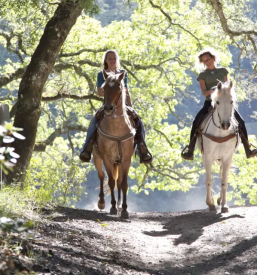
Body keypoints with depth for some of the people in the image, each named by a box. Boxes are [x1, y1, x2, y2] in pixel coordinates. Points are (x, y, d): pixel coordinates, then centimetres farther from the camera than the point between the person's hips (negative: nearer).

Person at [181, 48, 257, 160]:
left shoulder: (223, 71, 13)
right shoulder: (203, 75, 7)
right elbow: (203, 92, -3)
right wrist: (210, 91, -25)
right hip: (210, 102, -1)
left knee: (240, 121, -13)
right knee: (197, 121, -23)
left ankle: (248, 150, -4)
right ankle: (190, 151, -15)